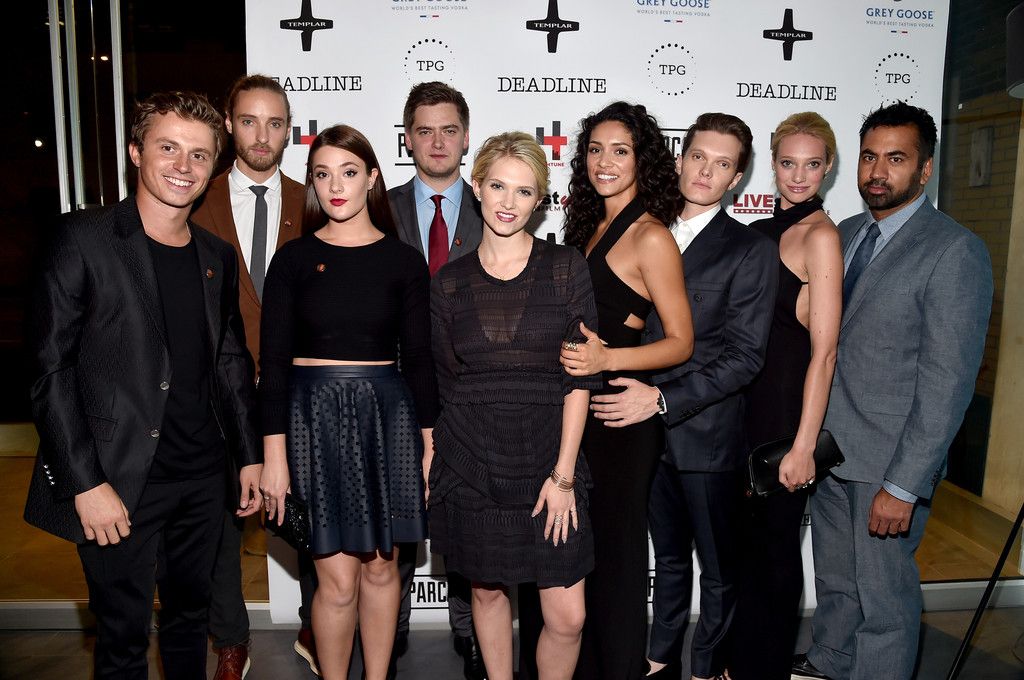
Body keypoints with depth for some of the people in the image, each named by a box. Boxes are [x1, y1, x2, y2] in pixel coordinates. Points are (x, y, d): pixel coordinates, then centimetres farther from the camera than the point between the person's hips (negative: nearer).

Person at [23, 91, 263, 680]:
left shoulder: (218, 256, 8)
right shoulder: (84, 240, -8)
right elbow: (51, 370, -11)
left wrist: (250, 455, 12)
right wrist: (85, 482, -15)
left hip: (202, 477, 5)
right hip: (118, 479, -5)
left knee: (191, 615, 19)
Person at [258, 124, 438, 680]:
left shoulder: (403, 260, 3)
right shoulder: (293, 259, 1)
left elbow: (418, 358, 4)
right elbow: (273, 360, 0)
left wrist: (430, 445, 1)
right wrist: (274, 452, -5)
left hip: (386, 415, 1)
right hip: (313, 416, -1)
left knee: (380, 568, 12)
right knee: (337, 578, 2)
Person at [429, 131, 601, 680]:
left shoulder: (566, 268, -2)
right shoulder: (449, 281, 4)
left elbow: (580, 377, -5)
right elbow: (440, 384, 8)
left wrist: (562, 474, -9)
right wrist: (427, 462, 4)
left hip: (548, 460, -1)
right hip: (470, 463, 2)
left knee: (567, 617, 0)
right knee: (487, 590, 16)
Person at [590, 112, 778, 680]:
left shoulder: (750, 250, -7)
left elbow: (744, 356, -14)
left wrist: (661, 399, -21)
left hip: (707, 435, -4)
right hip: (647, 430, 4)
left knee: (718, 569, 14)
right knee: (668, 557, 21)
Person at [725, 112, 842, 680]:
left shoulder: (820, 235, -14)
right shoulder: (768, 230, 10)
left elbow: (824, 351, -17)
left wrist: (803, 445, -19)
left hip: (788, 406, -8)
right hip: (750, 400, 8)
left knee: (774, 541, 8)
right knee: (748, 533, 19)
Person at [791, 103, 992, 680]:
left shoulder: (955, 251, -15)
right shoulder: (846, 234, 8)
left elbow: (948, 379, -18)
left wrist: (904, 485, -20)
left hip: (888, 461, -6)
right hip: (828, 446, 7)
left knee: (884, 597, 10)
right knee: (835, 581, 23)